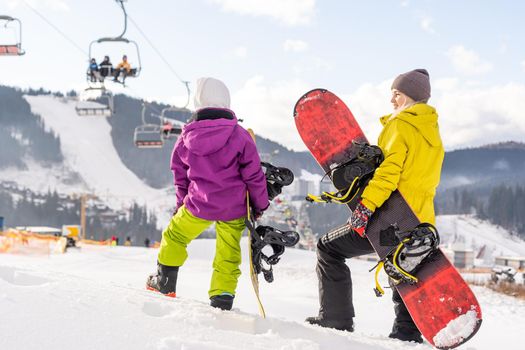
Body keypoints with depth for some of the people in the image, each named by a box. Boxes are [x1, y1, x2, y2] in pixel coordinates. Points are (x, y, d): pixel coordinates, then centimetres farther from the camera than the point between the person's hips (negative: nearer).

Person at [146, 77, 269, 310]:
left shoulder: (186, 138, -1)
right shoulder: (240, 136, -9)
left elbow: (180, 176, 11)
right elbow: (254, 175, -5)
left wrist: (182, 205, 25)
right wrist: (260, 205, 9)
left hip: (198, 205, 1)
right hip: (233, 209, -1)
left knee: (174, 236, 23)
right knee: (228, 254, 12)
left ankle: (164, 282, 33)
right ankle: (222, 296, 10)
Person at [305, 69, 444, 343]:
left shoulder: (400, 125, -8)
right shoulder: (433, 133, 18)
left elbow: (388, 170, -22)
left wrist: (366, 206, -27)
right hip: (421, 222, 8)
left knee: (329, 248, 2)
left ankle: (336, 319, 0)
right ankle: (408, 334, 14)